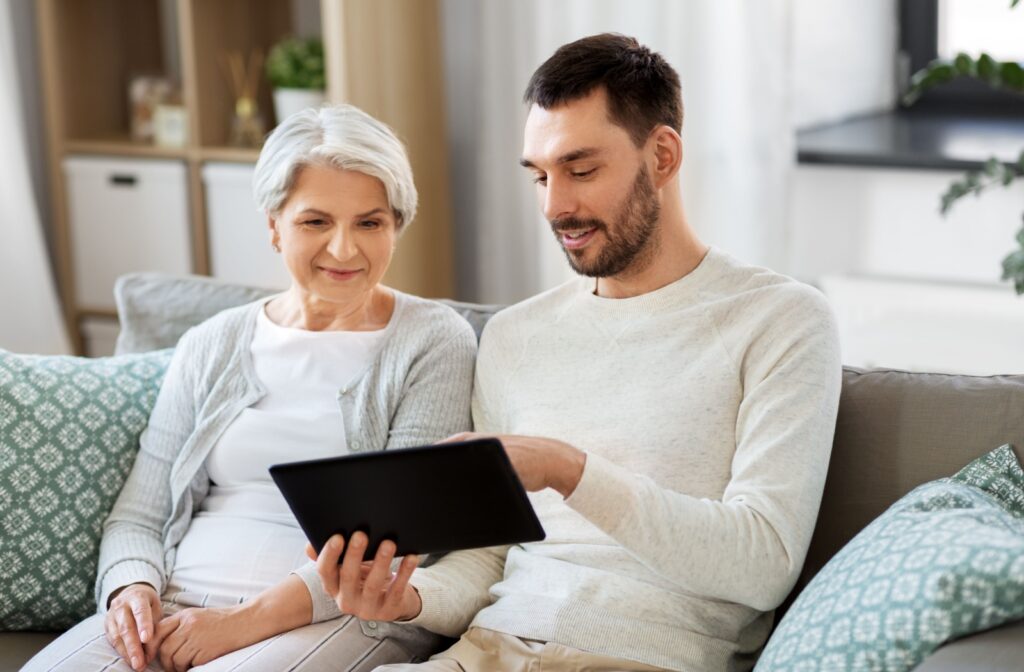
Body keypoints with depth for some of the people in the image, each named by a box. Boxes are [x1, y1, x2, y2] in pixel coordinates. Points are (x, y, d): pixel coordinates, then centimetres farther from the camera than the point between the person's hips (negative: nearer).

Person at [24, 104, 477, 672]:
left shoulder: (435, 343, 2)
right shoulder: (210, 347, 16)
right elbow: (138, 516, 16)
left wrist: (250, 620, -16)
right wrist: (132, 591, -7)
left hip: (345, 619, -4)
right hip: (178, 611, 4)